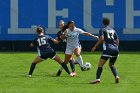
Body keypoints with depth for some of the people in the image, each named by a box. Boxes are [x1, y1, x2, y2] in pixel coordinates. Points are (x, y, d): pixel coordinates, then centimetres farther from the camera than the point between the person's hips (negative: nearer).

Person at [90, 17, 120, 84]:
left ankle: (97, 79, -25)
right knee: (111, 65, 22)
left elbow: (102, 38, -11)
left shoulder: (102, 30, 6)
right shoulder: (113, 30, 21)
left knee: (100, 65, -8)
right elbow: (117, 41, 18)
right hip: (115, 50, 6)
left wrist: (95, 46, -7)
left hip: (108, 49, -6)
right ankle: (116, 76, 1)